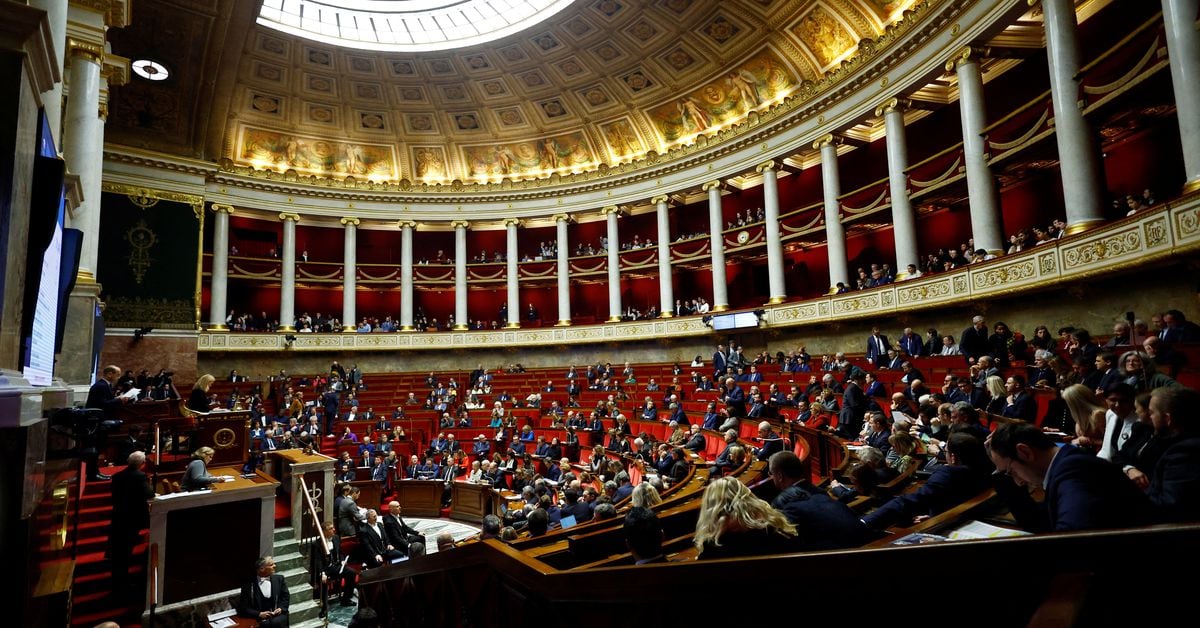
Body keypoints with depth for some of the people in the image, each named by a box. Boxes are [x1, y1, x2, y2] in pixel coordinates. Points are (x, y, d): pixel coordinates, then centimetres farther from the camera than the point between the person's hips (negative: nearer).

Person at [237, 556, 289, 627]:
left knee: (276, 622, -32)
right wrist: (259, 614, -15)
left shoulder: (279, 578, 10)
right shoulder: (249, 585, 0)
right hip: (261, 618, -2)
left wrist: (281, 609, -7)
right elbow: (243, 608, 0)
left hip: (278, 614, 2)